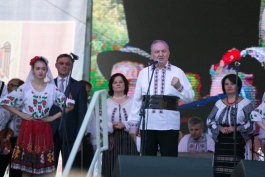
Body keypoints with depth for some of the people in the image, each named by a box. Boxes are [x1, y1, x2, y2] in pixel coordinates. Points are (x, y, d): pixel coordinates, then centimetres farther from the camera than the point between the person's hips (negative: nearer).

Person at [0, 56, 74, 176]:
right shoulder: (25, 87, 2)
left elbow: (69, 104, 6)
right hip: (28, 128, -1)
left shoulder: (52, 88, 5)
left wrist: (54, 117, -1)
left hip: (44, 130, 1)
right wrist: (21, 114, -4)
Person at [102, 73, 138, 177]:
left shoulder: (133, 102, 7)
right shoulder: (106, 103, 13)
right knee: (111, 169, -1)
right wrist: (112, 126, -14)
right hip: (111, 140, 1)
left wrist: (125, 125, -16)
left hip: (128, 140, -1)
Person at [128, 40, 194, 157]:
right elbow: (137, 100, 10)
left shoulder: (178, 72, 6)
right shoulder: (144, 73, 9)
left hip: (169, 124, -1)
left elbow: (189, 98, 2)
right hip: (147, 124, 2)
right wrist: (133, 123, 8)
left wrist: (179, 87, -17)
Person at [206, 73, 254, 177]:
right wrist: (220, 128, -8)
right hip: (221, 141, 3)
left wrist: (235, 128, -15)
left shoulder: (245, 104, 2)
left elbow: (252, 123, -3)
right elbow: (210, 121, 11)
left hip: (238, 142, -3)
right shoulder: (219, 104, 13)